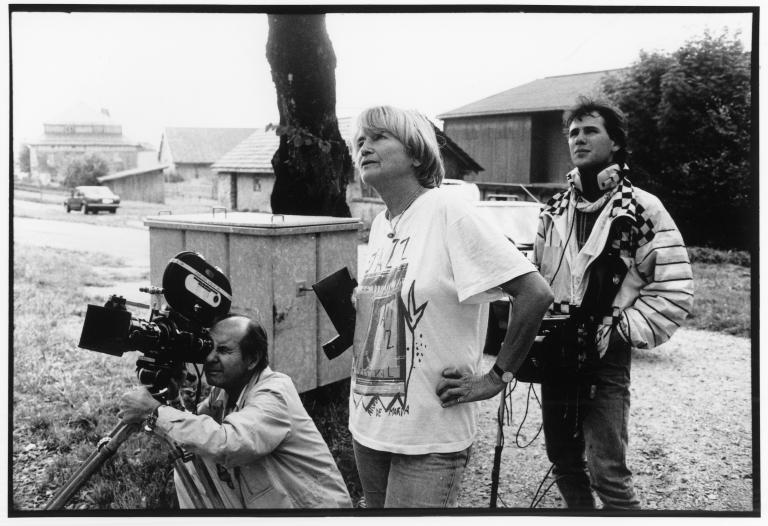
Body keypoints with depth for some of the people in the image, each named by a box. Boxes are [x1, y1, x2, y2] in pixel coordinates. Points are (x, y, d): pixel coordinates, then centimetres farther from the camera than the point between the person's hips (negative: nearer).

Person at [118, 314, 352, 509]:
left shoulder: (274, 393, -24)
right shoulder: (224, 391, 1)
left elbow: (227, 444, -38)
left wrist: (155, 412, -33)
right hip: (254, 501, 7)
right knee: (188, 469, -3)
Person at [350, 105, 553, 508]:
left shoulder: (446, 210, -14)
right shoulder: (379, 225, 8)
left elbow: (535, 294, -19)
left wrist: (495, 378, -14)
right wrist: (351, 306, 4)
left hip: (429, 436, -7)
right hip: (368, 425, 7)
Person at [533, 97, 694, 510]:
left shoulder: (641, 209, -7)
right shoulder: (554, 211, 10)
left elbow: (675, 290, -9)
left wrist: (617, 331, -14)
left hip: (606, 358, -5)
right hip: (554, 355, 6)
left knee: (606, 472, -7)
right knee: (563, 460, 16)